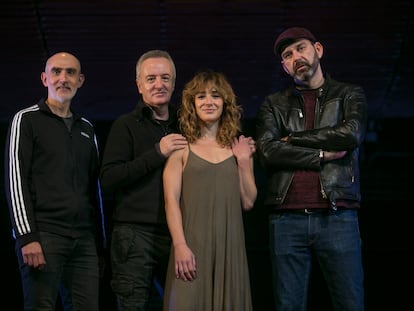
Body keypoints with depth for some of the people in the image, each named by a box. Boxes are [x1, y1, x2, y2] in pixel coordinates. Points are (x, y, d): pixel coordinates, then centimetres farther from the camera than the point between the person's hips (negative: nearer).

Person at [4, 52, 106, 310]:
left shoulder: (86, 129, 20)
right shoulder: (27, 120, 4)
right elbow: (15, 180, -5)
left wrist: (100, 243, 15)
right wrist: (27, 236, -15)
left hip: (84, 239, 5)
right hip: (43, 234, -5)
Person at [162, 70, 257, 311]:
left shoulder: (239, 147, 12)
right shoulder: (182, 147, 1)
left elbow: (248, 202, 9)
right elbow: (171, 200, -5)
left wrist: (243, 162, 1)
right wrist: (180, 245, -15)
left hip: (230, 244, 3)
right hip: (192, 243, -3)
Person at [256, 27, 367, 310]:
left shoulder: (349, 95, 13)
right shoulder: (274, 104, 15)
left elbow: (351, 134, -8)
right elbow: (268, 151, -2)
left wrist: (292, 138, -1)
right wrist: (323, 155, -4)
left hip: (338, 216, -1)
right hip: (287, 219, 1)